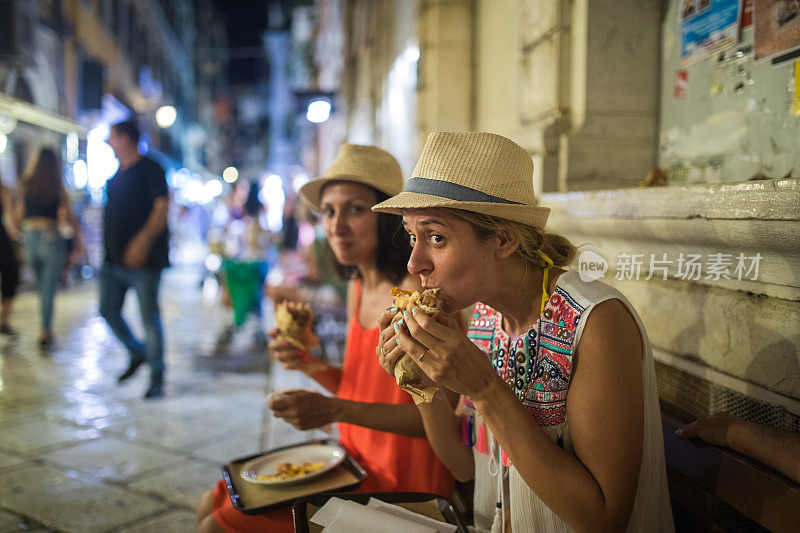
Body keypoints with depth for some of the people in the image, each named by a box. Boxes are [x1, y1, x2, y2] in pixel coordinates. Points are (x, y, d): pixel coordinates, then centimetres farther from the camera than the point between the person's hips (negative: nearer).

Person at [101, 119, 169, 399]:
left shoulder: (151, 170, -8)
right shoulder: (118, 174, 16)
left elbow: (162, 208, -17)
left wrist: (143, 239, -28)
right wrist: (109, 248, 20)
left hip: (143, 260, -8)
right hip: (113, 259, 8)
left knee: (150, 317, -3)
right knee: (108, 310, 10)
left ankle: (157, 377, 9)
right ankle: (137, 352, 31)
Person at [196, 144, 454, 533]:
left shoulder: (418, 289, -21)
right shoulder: (357, 287, 5)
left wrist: (333, 410, -28)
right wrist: (308, 364, -5)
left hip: (400, 483, -7)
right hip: (354, 460, 7)